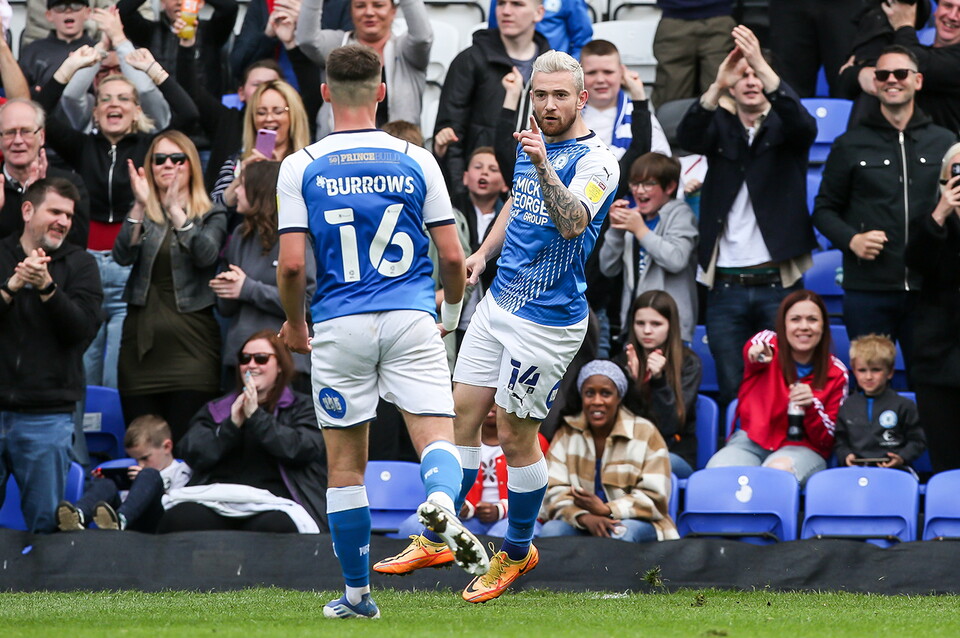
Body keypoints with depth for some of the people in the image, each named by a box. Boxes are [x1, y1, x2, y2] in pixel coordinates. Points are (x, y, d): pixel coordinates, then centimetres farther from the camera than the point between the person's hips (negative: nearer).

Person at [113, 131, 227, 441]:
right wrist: (140, 206, -18)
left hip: (190, 343, -2)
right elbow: (123, 256, -5)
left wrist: (175, 209, -21)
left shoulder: (211, 216, 9)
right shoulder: (143, 215, 14)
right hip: (142, 341, 2)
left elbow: (206, 255, -12)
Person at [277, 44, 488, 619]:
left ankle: (357, 593, 16)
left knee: (346, 463, 10)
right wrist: (453, 309, 23)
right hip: (411, 320, 0)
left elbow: (292, 264, -6)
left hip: (339, 328, 0)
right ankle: (441, 500, -41)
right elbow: (453, 256, 3)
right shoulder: (416, 161, 3)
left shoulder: (301, 167, -1)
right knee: (437, 437, -5)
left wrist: (295, 323, 12)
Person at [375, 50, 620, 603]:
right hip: (500, 303, 8)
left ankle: (518, 551, 19)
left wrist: (543, 167, -45)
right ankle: (436, 538, 20)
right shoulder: (531, 145, 8)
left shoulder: (596, 160, -17)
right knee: (463, 413, 9)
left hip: (547, 319, -8)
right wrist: (485, 252, 16)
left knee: (515, 435, 0)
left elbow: (572, 223, -34)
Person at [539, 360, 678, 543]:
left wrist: (606, 510, -21)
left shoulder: (646, 434, -1)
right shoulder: (567, 435, 6)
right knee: (551, 530, -29)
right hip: (582, 526, 2)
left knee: (623, 533, -37)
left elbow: (653, 498, -6)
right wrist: (585, 518, -25)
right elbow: (554, 492, -4)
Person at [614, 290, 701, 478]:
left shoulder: (689, 363, -2)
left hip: (675, 454, -2)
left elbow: (668, 427, -10)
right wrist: (630, 381, -19)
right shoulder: (623, 362, 7)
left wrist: (659, 379, -24)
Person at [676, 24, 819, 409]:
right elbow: (687, 137, -10)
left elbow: (803, 123, -16)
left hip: (778, 284, -1)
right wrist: (718, 86, -28)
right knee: (732, 390, 0)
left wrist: (762, 66, -31)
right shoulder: (720, 127, 11)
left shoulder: (784, 129, 8)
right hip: (727, 287, 1)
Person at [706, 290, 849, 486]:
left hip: (802, 448, 0)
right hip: (751, 442, 0)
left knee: (780, 470, -39)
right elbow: (753, 348, -27)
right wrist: (756, 351, -53)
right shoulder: (770, 346, 1)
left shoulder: (836, 373, 4)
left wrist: (811, 405, -16)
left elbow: (828, 440, 4)